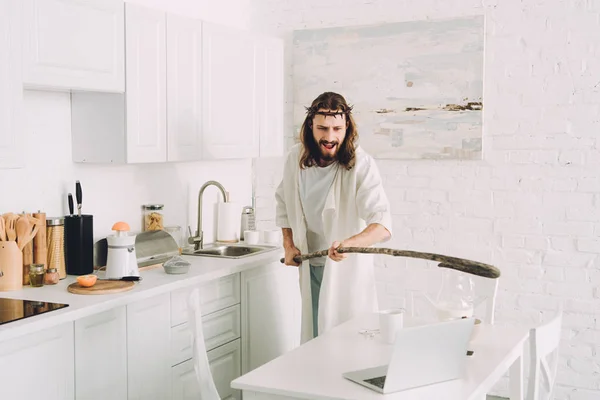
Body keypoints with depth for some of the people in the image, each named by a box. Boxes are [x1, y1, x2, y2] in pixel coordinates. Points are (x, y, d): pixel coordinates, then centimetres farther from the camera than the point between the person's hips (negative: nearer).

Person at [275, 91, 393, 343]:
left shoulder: (361, 164, -22)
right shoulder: (295, 158, -7)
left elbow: (382, 225, -32)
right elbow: (283, 202, 13)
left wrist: (350, 243, -50)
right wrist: (288, 245, 4)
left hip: (348, 269, -4)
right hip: (310, 267, 4)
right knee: (312, 338, 16)